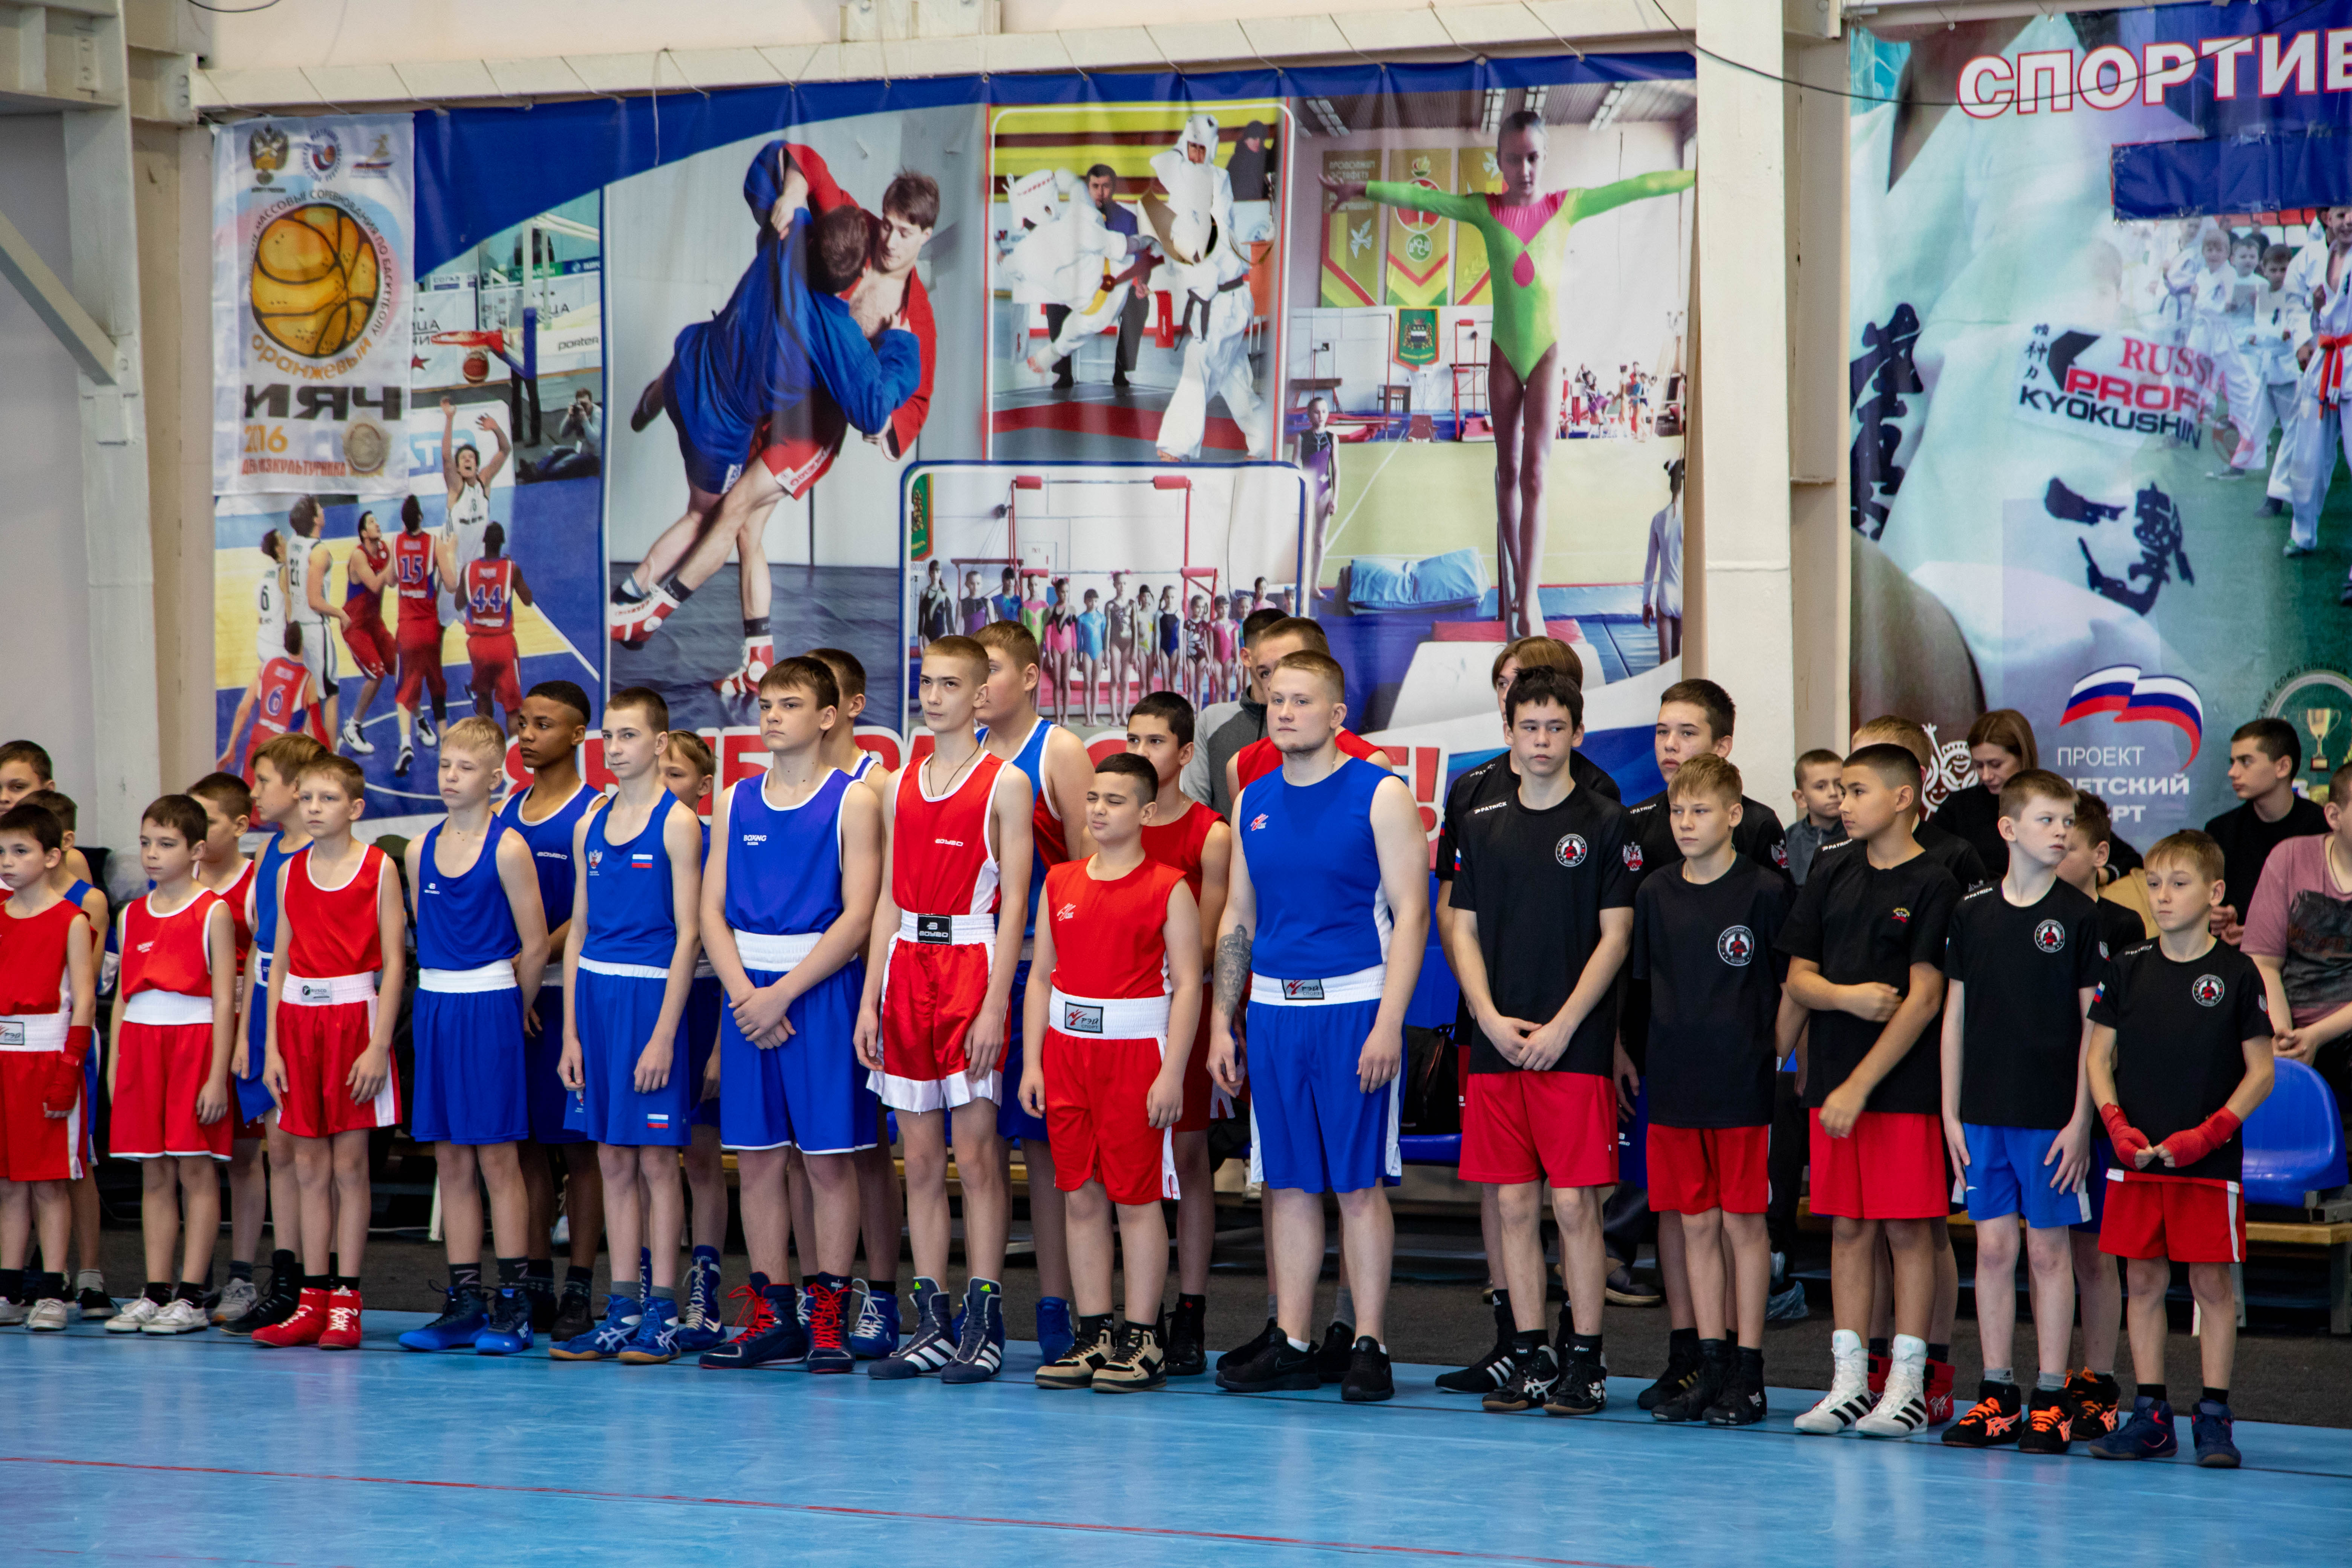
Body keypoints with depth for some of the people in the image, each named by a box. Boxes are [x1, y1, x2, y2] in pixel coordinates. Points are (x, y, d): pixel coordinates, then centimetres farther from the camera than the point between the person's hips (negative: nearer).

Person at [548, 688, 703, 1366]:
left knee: (656, 1158, -3)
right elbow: (578, 932, 15)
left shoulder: (677, 822, -5)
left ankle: (662, 1315, 0)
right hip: (595, 992, 6)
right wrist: (571, 1032, 9)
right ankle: (622, 1313, 11)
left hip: (651, 994, -6)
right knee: (614, 1161, 7)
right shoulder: (591, 827, 13)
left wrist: (664, 1033, -15)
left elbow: (688, 933, -10)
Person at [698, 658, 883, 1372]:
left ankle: (830, 1319, 1)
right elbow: (712, 911, 8)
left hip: (821, 990, -4)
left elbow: (857, 918, -9)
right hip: (748, 995, 4)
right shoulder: (736, 802, 12)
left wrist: (781, 993, -14)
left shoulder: (853, 801, -2)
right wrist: (744, 994, -8)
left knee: (829, 1158, -3)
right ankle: (774, 1319, 11)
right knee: (756, 1160, 4)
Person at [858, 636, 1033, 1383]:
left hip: (971, 964, -5)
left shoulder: (1005, 783, -2)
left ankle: (984, 1327, -5)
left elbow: (1013, 900, -7)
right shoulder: (901, 785, 15)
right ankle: (932, 1327, 8)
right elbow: (888, 898, 15)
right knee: (920, 1159, 5)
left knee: (976, 1153, -6)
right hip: (907, 966, 5)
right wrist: (870, 998, 8)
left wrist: (996, 1005, -14)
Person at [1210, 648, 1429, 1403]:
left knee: (1359, 1184, -2)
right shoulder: (1254, 802, 11)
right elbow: (1237, 917, 16)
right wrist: (1221, 1022, 10)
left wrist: (1388, 1023, -16)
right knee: (1290, 1183, 7)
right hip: (1273, 1008, 5)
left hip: (1353, 1007, -5)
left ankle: (1369, 1347, 2)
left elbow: (1410, 914, -8)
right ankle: (1290, 1344, 12)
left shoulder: (1379, 795, -4)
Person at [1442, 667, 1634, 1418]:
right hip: (1496, 1043, 4)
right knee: (1513, 1204, 4)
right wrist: (1491, 1019, -3)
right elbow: (1463, 929, 11)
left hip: (1576, 1045, -4)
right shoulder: (1482, 825, 11)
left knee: (1574, 1204, -5)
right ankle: (1529, 1356, 11)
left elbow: (1615, 935, -3)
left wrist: (1562, 1026, -10)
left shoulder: (1604, 822, 0)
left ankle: (1584, 1358, 1)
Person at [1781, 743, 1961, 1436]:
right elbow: (1798, 977, 11)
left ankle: (1907, 1385, 2)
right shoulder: (1832, 872, 10)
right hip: (1833, 1080, 5)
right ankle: (1849, 1384, 10)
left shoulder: (1933, 885, -6)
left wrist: (1860, 1086, -12)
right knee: (1848, 1228, 7)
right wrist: (1848, 996, -11)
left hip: (1904, 1085, -5)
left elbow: (1924, 999, -11)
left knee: (1907, 1227, -2)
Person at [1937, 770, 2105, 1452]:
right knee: (1993, 1248, 6)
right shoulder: (1972, 912, 5)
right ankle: (1997, 1396, 13)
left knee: (2049, 1250, 1)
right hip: (1983, 1112, 3)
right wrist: (1950, 1112, 6)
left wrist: (2081, 1121, -7)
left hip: (2050, 1114, -3)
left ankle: (2051, 1401, 7)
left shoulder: (2080, 916, -2)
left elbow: (2093, 1024, -2)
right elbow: (1955, 1016, 10)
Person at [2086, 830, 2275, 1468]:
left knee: (2211, 1283, -1)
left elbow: (2260, 1072, -2)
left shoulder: (2236, 973, -3)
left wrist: (2207, 1134, -13)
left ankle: (2213, 1416, 5)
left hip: (2208, 1159, -3)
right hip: (2136, 1158, 3)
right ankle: (2150, 1417, 11)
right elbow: (2099, 1057, 9)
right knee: (2144, 1282, 5)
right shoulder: (2129, 969, 6)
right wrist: (2118, 1126, -7)